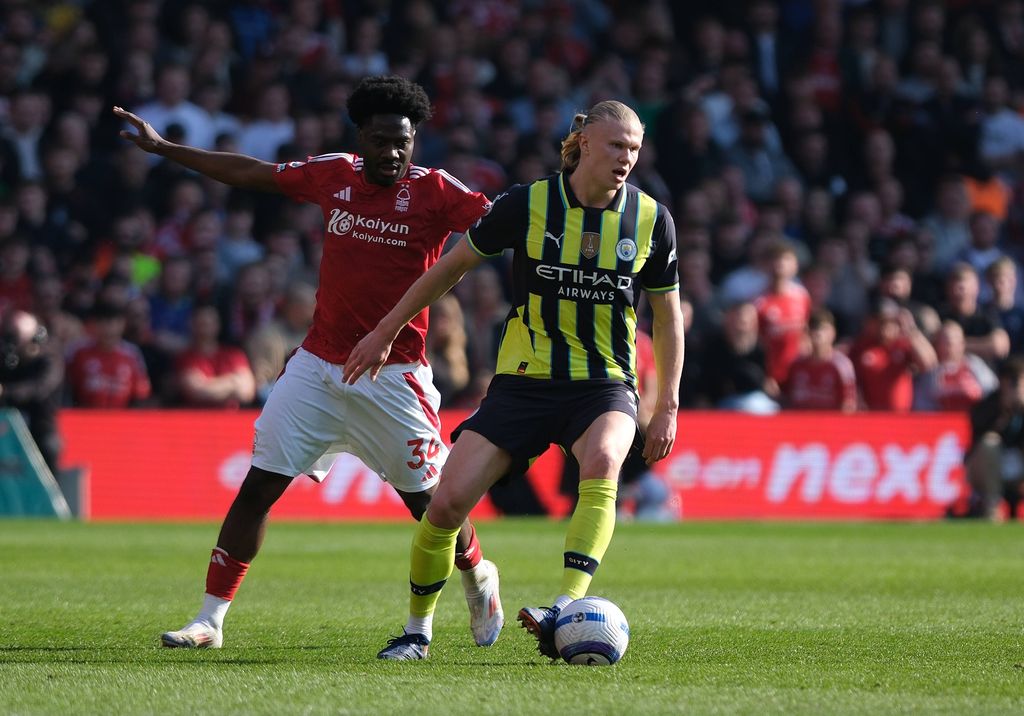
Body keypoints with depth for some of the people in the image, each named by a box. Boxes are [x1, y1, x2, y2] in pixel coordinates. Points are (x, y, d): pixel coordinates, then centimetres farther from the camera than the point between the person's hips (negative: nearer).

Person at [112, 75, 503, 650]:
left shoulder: (434, 192, -7)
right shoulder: (333, 175, 5)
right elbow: (250, 173, 16)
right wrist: (162, 148, 23)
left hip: (392, 378, -3)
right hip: (317, 366, 3)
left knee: (430, 500, 0)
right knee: (258, 488, -3)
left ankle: (479, 578, 32)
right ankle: (210, 619, 4)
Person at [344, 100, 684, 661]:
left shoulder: (651, 219, -1)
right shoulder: (527, 204, -5)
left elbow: (668, 315, 11)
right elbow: (455, 264, 9)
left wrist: (667, 406, 6)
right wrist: (386, 331, 12)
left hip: (604, 384, 0)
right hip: (523, 381, 0)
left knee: (602, 463, -35)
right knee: (448, 502, -11)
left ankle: (565, 614, -45)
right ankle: (418, 630, 13)